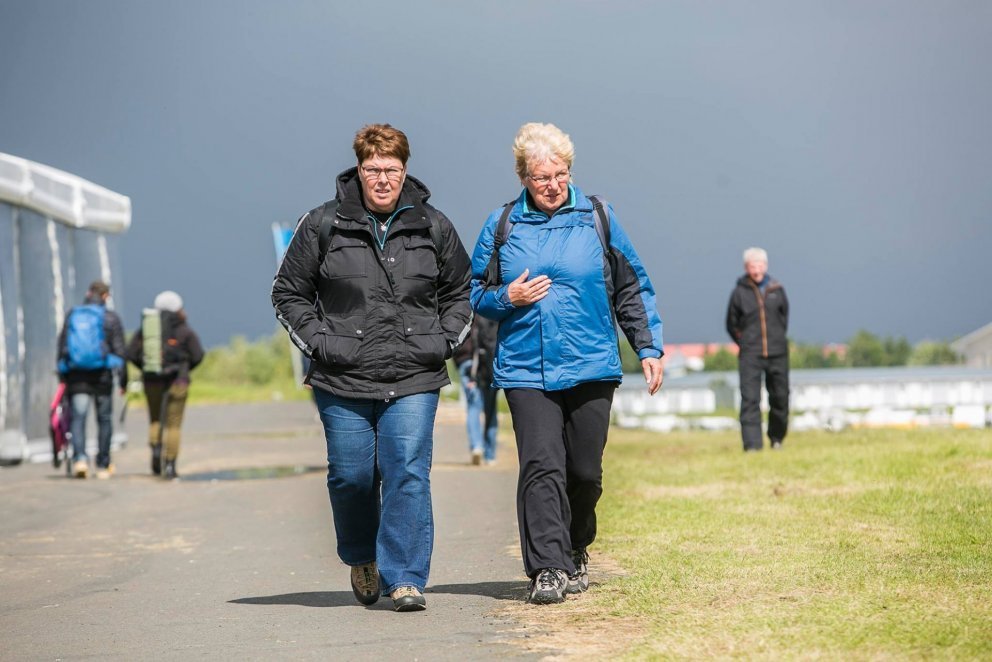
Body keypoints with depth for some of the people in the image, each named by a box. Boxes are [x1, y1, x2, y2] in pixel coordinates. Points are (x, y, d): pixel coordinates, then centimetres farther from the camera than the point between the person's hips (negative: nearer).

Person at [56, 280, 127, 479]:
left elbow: (61, 347, 9)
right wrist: (123, 379, 1)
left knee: (78, 417, -2)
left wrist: (63, 377, 12)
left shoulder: (71, 316, 8)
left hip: (76, 375, 1)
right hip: (102, 374, -1)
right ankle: (103, 466, 16)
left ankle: (80, 458, -25)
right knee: (104, 419, 10)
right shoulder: (110, 318, 0)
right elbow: (119, 350, -3)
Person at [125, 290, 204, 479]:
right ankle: (170, 465, -3)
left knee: (155, 419, 18)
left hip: (151, 379, 2)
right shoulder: (183, 330, -1)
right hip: (177, 380, -2)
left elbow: (131, 353, 2)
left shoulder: (145, 327, 7)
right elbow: (197, 355, -4)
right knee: (173, 423, 2)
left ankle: (155, 447, -8)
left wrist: (146, 369, 14)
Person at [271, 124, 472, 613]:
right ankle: (361, 559, 32)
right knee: (350, 476, 6)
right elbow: (288, 293, 9)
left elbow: (459, 292, 21)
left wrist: (445, 339, 7)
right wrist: (318, 341, -2)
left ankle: (405, 577, -5)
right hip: (343, 379, 0)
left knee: (409, 474, -9)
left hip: (414, 380, 0)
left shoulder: (433, 227, 8)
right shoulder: (323, 225, 2)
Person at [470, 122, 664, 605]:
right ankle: (546, 569, -13)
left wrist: (649, 348, 6)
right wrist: (508, 298, -7)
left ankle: (575, 552, 29)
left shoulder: (597, 218, 6)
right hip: (525, 370, -1)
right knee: (541, 468, -12)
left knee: (585, 471, 6)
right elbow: (475, 293, 13)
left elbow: (632, 289, 11)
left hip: (591, 367, 1)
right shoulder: (502, 226, 6)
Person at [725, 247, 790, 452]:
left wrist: (778, 339, 13)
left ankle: (776, 438, 28)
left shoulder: (777, 290, 4)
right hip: (750, 354, -2)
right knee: (750, 399, -11)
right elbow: (732, 325, 8)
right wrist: (745, 343, 6)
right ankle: (752, 443, -12)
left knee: (780, 396, 8)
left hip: (777, 352, 2)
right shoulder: (739, 292, -1)